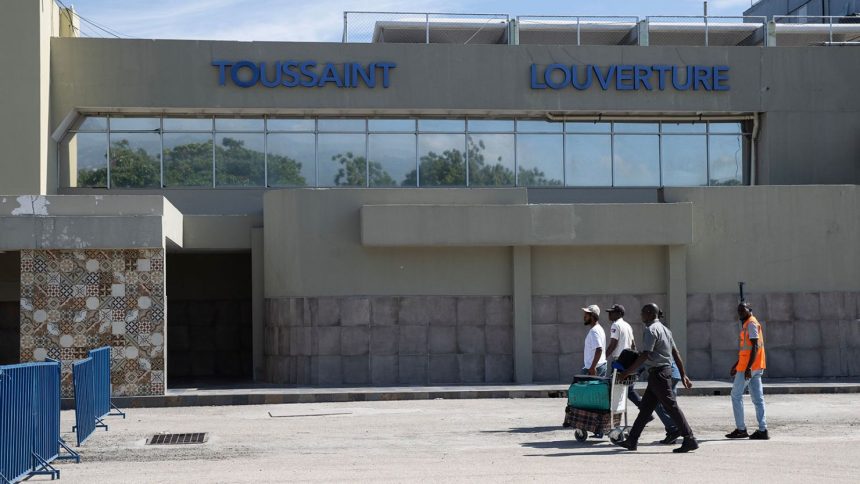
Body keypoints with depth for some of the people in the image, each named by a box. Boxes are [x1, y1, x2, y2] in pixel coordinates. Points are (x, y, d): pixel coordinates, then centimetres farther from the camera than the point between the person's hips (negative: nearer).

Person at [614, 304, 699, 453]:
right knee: (645, 408, 12)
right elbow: (676, 353, 16)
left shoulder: (651, 330, -14)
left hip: (658, 373, -10)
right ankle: (632, 441, 15)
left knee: (671, 406, -7)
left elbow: (645, 355, -21)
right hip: (665, 370, 10)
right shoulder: (664, 329, 16)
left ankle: (689, 440, -6)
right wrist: (683, 375, 17)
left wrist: (628, 371, -18)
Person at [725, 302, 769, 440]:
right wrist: (737, 364, 30)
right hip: (756, 367, 9)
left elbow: (755, 347, -19)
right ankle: (762, 430, 1)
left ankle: (741, 429, 2)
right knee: (757, 398, 5)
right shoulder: (747, 324, 19)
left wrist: (748, 367, -25)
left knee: (736, 395, -1)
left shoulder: (751, 324, -11)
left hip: (749, 367, -9)